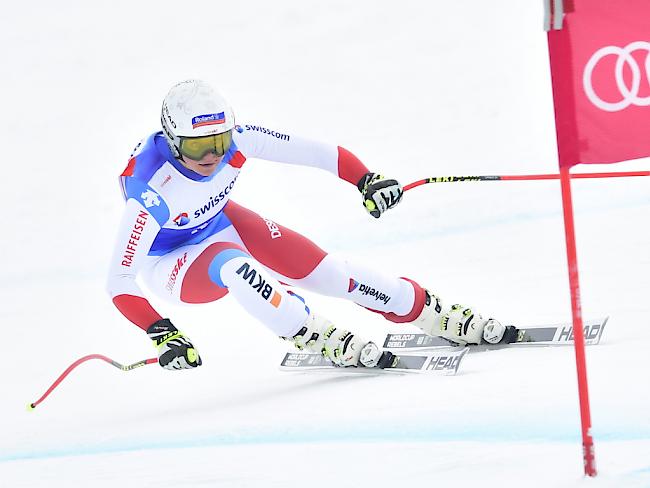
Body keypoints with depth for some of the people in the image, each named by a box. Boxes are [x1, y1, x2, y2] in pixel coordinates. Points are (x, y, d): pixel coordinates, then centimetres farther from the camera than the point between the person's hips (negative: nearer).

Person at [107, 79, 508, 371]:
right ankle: (318, 338, -22)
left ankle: (437, 315, 7)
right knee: (234, 265, -38)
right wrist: (162, 335, -43)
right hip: (173, 264, -4)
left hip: (220, 223, 5)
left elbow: (312, 151, -18)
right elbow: (120, 281, -35)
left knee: (328, 271, -6)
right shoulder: (151, 192, -38)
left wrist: (366, 180, -30)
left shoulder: (235, 139, -27)